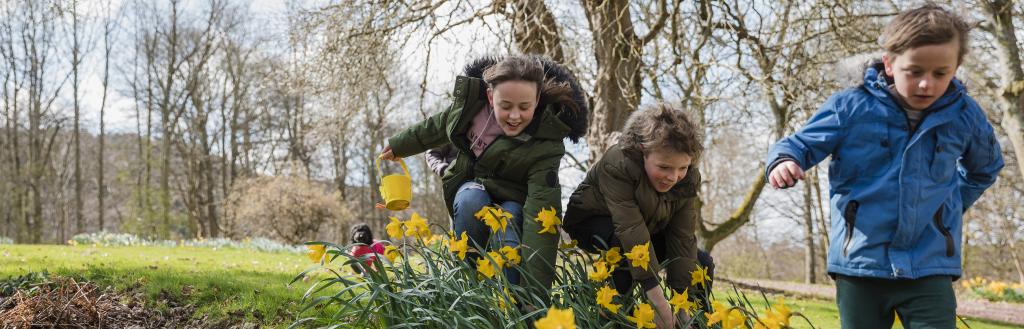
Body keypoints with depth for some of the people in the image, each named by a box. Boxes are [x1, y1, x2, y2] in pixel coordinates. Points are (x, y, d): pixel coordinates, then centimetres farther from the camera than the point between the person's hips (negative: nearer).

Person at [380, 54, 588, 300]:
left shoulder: (545, 143, -32)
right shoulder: (471, 98, -20)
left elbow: (541, 216, -41)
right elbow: (438, 127, 3)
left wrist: (535, 291, -50)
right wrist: (399, 145, 20)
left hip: (514, 200, -3)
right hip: (471, 189, 3)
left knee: (507, 223, -36)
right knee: (472, 199, -32)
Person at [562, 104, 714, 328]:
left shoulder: (688, 179, -19)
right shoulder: (617, 164, -37)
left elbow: (683, 239, -21)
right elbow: (631, 229, -44)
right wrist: (658, 300, -47)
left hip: (649, 229, 5)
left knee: (701, 263, -9)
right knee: (622, 242, -38)